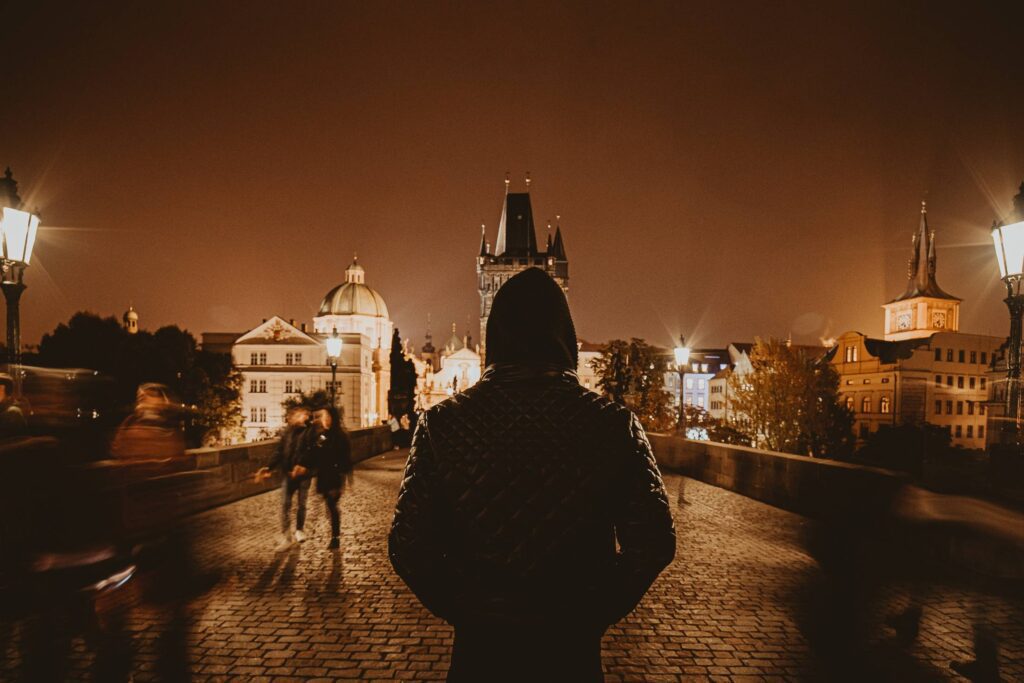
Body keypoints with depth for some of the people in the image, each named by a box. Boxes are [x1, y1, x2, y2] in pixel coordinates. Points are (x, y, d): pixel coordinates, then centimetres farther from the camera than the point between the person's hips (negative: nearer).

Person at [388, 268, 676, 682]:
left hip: (480, 646, 0)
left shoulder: (441, 423, -12)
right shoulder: (614, 424, -12)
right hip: (572, 648, 0)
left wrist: (465, 613, 4)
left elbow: (408, 547, -10)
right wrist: (595, 614, 4)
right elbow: (653, 544, -9)